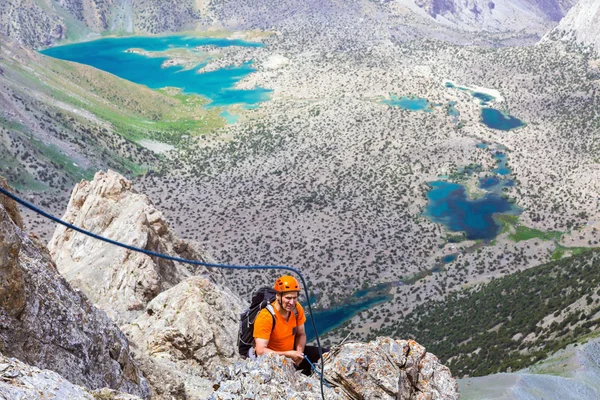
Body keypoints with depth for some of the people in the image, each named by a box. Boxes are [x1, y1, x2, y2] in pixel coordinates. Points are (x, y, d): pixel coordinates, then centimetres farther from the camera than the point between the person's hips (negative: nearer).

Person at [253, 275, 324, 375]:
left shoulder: (297, 309, -10)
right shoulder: (266, 317, -28)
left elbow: (301, 334, 4)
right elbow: (261, 351, -30)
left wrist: (299, 352, -16)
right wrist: (288, 355, -33)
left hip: (291, 351, 6)